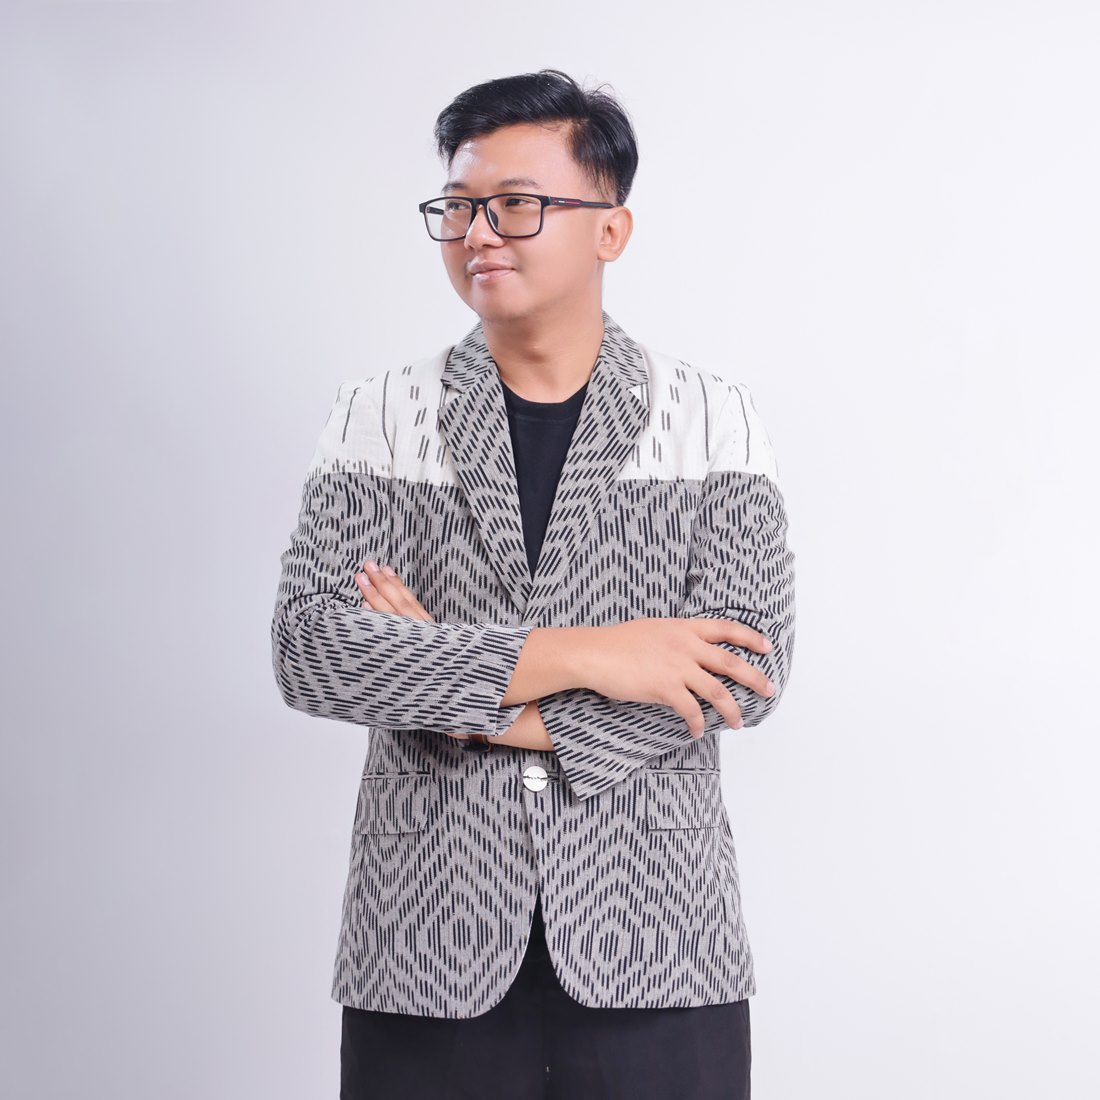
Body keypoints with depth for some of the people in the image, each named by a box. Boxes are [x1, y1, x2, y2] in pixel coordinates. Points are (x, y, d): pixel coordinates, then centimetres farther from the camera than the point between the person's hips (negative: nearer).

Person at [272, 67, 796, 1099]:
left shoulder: (715, 420, 1)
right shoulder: (377, 417, 2)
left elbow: (749, 664, -9)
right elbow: (308, 646, -11)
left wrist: (494, 710, -13)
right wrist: (577, 656, -17)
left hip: (651, 949, 0)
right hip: (424, 956, 1)